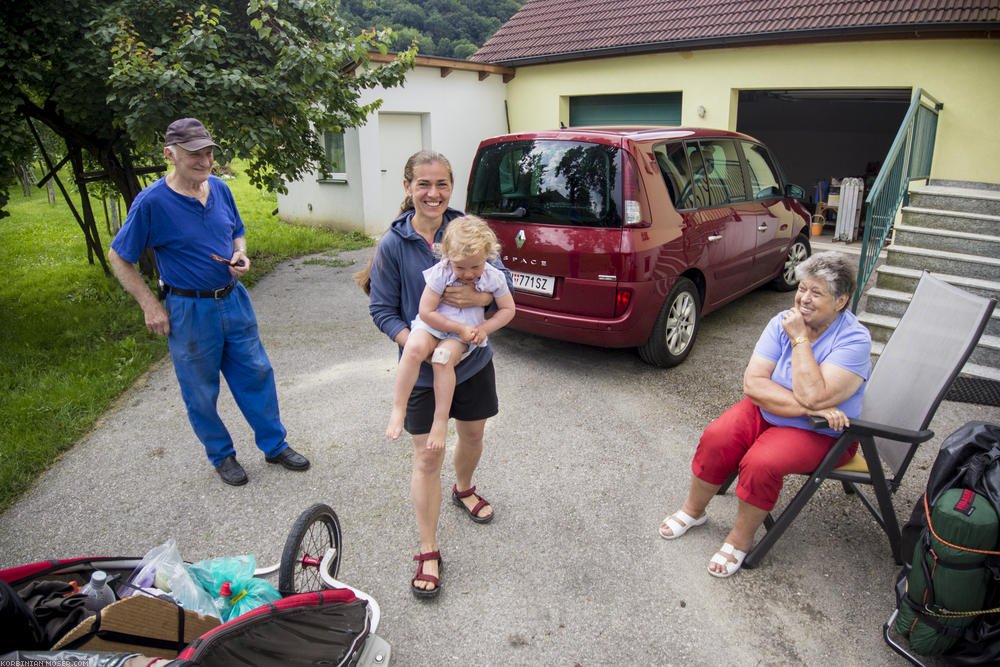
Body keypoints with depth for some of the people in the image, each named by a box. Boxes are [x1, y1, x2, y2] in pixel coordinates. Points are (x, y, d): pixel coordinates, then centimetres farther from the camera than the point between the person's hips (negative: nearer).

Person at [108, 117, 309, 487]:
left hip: (234, 300, 5)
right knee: (201, 391, 10)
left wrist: (241, 255, -5)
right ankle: (221, 454, 30)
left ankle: (275, 445, 26)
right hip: (189, 311, -4)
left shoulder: (220, 189, 2)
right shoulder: (151, 202, -14)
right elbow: (118, 257, -6)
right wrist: (150, 305, -10)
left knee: (257, 374, 11)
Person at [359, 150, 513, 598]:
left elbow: (504, 279, -3)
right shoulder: (393, 244, -12)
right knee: (427, 457, 2)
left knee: (473, 434, 21)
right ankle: (428, 552, 17)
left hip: (473, 358, 3)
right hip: (423, 367, -3)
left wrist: (477, 296, -25)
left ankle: (463, 489, 54)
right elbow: (383, 310, -9)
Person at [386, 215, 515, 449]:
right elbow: (426, 312, -11)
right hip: (431, 327, 0)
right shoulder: (440, 273, -13)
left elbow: (508, 309, 7)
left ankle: (440, 420, -21)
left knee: (443, 357, -32)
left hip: (461, 338, 0)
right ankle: (398, 409, -22)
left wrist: (484, 328, -8)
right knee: (414, 347, -33)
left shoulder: (493, 277, -6)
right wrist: (460, 328, -14)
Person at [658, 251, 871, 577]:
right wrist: (808, 407, -25)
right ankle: (693, 510, 6)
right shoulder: (783, 322, -6)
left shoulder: (854, 339, -18)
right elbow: (753, 383, -15)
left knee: (761, 463, -29)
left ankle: (740, 540, -4)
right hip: (766, 413, 4)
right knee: (716, 438, -20)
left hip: (821, 435, -4)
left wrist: (800, 339, -25)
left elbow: (812, 396, -31)